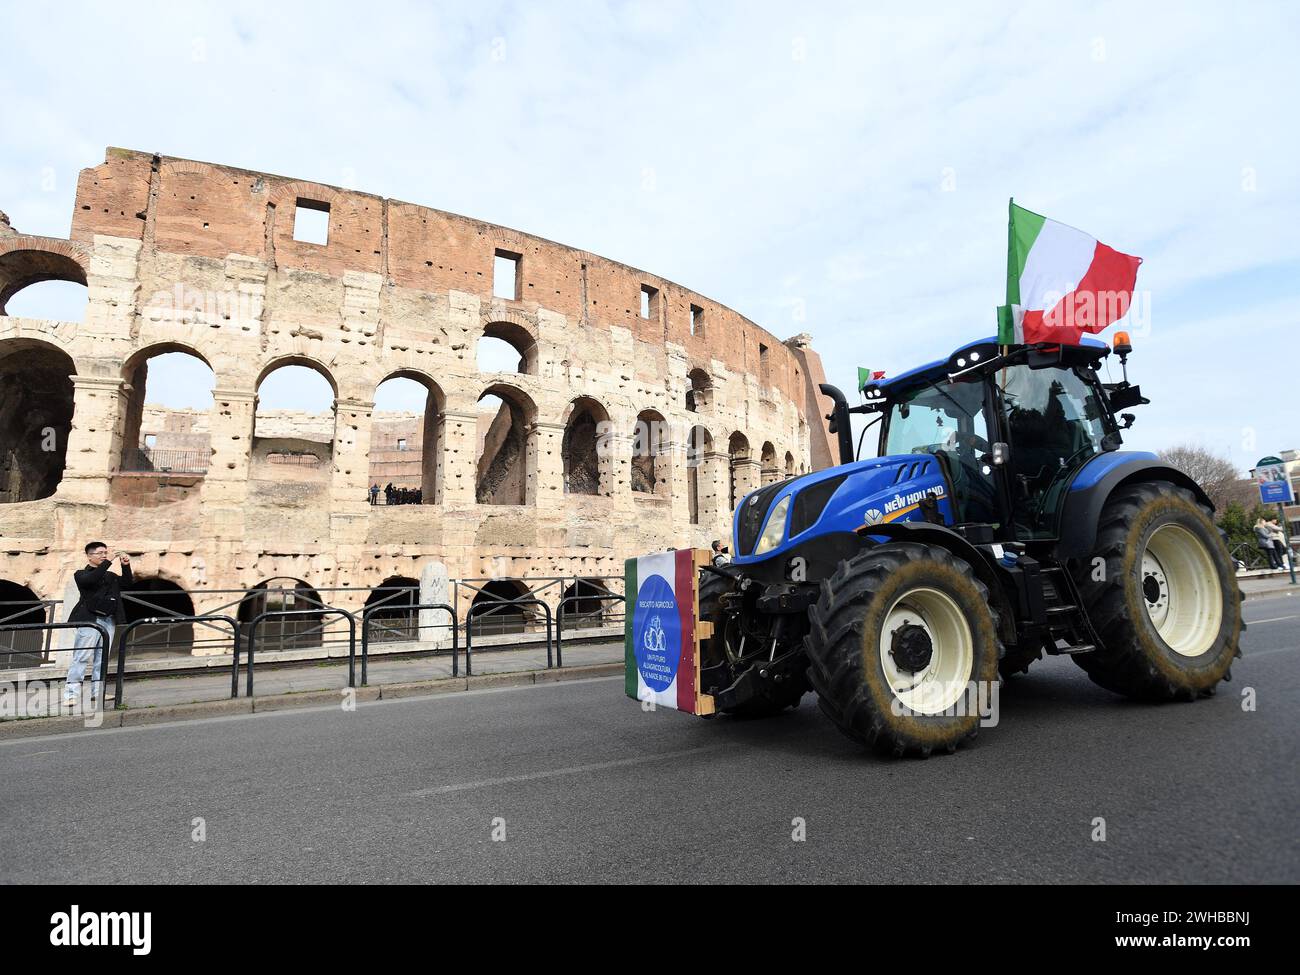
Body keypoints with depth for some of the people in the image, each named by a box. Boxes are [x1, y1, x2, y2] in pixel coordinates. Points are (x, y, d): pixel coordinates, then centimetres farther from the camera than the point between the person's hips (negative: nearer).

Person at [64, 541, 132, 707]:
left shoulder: (111, 576, 21)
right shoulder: (81, 574, 5)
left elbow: (127, 582, 9)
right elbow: (90, 579, -17)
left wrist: (126, 566, -5)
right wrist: (108, 562, -21)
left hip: (109, 620, 5)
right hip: (90, 619, -5)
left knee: (102, 659, 6)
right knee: (81, 657, -8)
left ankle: (97, 693, 10)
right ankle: (71, 693, -6)